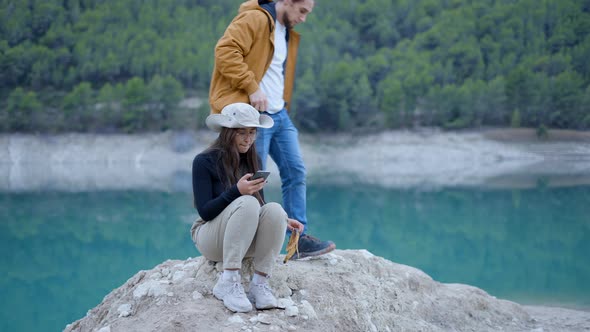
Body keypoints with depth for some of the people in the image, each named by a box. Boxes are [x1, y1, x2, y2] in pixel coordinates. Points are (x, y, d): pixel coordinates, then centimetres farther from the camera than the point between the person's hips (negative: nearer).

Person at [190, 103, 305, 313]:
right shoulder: (204, 161, -9)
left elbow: (261, 208, 11)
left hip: (246, 240, 4)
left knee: (274, 210, -27)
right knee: (247, 203, -34)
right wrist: (237, 191, -31)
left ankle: (259, 283, -26)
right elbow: (205, 211, -16)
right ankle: (228, 282, -34)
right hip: (211, 238, -4)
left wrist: (283, 221, -9)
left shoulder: (253, 161, 7)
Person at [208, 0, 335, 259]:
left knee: (295, 172, 6)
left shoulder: (288, 33, 19)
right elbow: (225, 51, -22)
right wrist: (251, 88, -23)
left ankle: (298, 239, 12)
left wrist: (283, 104, 13)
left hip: (279, 115, 9)